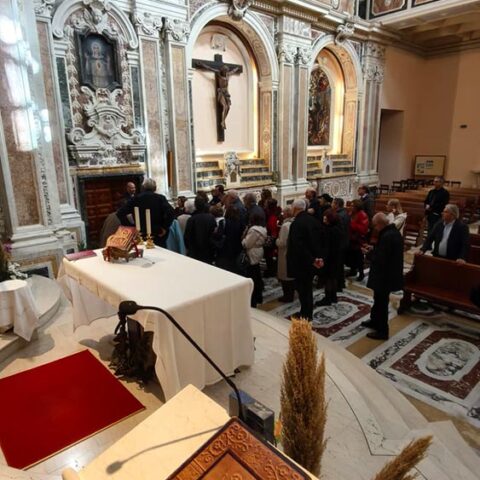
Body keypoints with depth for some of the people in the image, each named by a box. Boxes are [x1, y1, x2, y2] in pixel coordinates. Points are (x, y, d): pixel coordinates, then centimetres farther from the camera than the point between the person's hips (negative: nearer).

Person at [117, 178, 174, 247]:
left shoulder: (135, 199, 1)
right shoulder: (160, 198, -4)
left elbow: (120, 213, -2)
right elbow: (170, 212, -19)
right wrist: (165, 227, -10)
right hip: (158, 236, -1)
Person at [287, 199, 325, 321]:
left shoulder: (296, 223, -21)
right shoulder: (314, 220, 4)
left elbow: (299, 246, -26)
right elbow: (319, 240, 4)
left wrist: (312, 259, -19)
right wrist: (319, 257, 0)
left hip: (301, 262, -8)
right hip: (311, 261, 8)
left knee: (302, 289, 4)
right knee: (308, 287, 20)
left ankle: (305, 315, 14)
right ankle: (308, 314, 32)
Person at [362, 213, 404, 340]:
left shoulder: (387, 236, -27)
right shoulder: (394, 232, 6)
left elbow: (380, 260, -28)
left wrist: (369, 253, -13)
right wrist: (373, 249, 7)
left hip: (385, 276, -10)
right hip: (389, 274, 10)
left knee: (381, 303, 4)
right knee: (378, 300, 25)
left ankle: (382, 331, 18)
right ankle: (374, 321, 42)